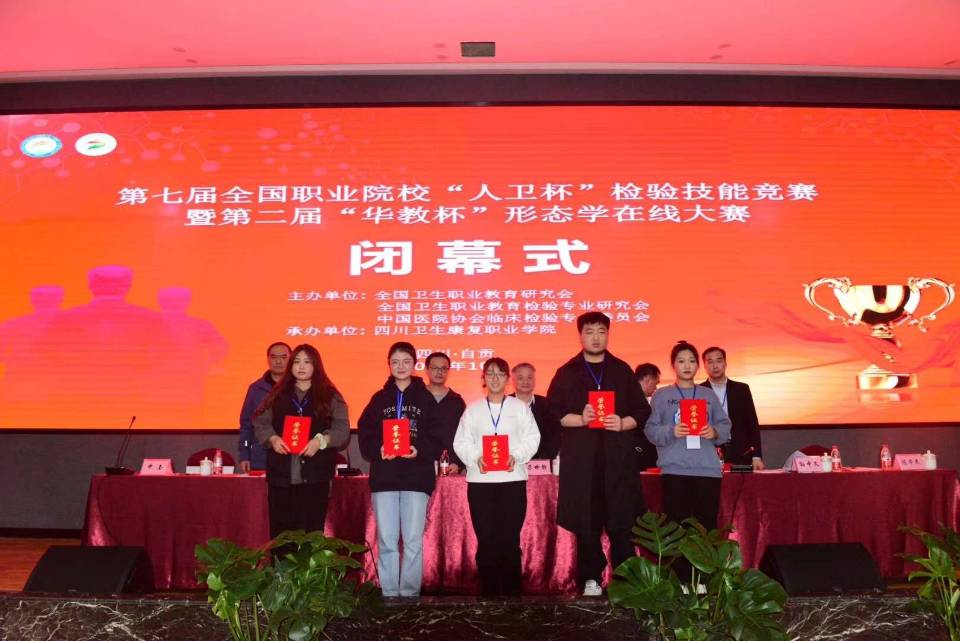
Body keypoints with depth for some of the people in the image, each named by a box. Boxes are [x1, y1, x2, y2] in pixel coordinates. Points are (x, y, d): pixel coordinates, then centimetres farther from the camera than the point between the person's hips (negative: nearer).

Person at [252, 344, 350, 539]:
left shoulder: (330, 396, 7)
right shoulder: (278, 394, 15)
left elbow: (342, 429, -1)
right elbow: (260, 422, 8)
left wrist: (321, 440, -18)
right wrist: (273, 438, -11)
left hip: (315, 475, -2)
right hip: (281, 474, 2)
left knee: (311, 531, -4)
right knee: (280, 531, 1)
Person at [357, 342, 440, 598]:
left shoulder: (426, 399, 7)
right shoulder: (379, 399, 12)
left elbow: (437, 438, 2)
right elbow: (365, 435, 6)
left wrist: (419, 449, -17)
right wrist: (379, 449, -13)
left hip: (417, 478, -1)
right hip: (384, 478, 2)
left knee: (413, 541, -1)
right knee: (386, 541, 2)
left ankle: (410, 595, 10)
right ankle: (389, 595, 12)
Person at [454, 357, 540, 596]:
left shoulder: (520, 407, 11)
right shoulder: (473, 409, 13)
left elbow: (532, 438, 3)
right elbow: (461, 442, 6)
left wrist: (516, 456, -14)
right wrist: (476, 457, -12)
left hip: (513, 479, -1)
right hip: (480, 480, 1)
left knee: (510, 539, -2)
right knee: (486, 540, 1)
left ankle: (512, 592, 8)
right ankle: (488, 592, 11)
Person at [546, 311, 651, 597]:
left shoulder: (622, 371, 13)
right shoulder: (566, 373, 9)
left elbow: (642, 410, 11)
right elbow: (551, 412, 4)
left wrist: (623, 423, -8)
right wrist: (579, 419, -12)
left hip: (618, 458, 1)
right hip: (580, 459, -1)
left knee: (622, 521, -2)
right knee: (586, 522, 1)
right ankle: (591, 580, 13)